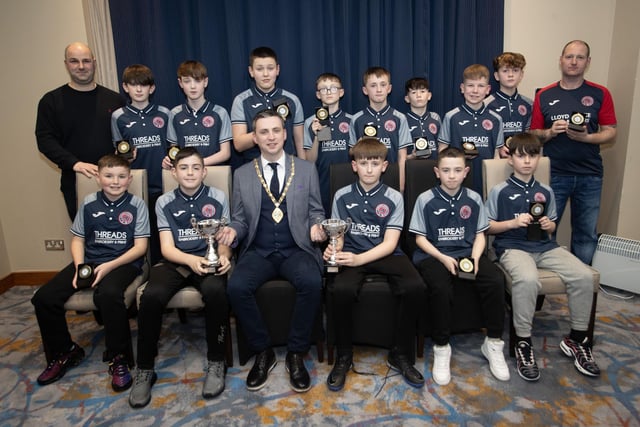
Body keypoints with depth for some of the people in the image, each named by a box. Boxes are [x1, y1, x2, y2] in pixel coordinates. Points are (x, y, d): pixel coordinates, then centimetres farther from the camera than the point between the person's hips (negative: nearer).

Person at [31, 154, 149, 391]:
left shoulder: (136, 205, -4)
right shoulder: (88, 203, 7)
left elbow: (140, 246, -8)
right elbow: (78, 239, 10)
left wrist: (109, 266, -18)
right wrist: (80, 267, -8)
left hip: (123, 262, -4)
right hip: (89, 260, 5)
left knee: (108, 294, -36)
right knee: (44, 297, -13)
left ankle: (118, 358, -15)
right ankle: (63, 353, 12)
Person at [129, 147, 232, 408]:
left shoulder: (218, 198, 7)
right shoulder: (164, 202, 8)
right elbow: (167, 247, 1)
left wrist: (223, 256, -20)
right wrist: (191, 260, -21)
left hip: (208, 261, -1)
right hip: (175, 262, 1)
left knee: (215, 290, -35)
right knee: (151, 296, -30)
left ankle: (216, 362, -15)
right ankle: (144, 369, -9)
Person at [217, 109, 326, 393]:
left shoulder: (306, 169, 9)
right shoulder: (242, 174, 10)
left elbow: (315, 211, 11)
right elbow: (240, 218, 12)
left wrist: (315, 226, -11)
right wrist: (232, 230, -10)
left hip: (296, 250, -1)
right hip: (258, 252, 1)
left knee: (312, 283, -32)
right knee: (236, 287, -28)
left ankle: (296, 354, -9)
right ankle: (263, 352, -4)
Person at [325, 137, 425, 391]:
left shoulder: (393, 198, 1)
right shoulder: (342, 196, 5)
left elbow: (390, 242, -6)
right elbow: (338, 235, 6)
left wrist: (359, 259, -23)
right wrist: (333, 250, -19)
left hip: (386, 255, 1)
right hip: (352, 255, 0)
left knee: (415, 287, -28)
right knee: (341, 289, -32)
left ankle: (400, 355, -4)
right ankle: (344, 356, -7)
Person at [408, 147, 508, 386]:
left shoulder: (473, 199, 7)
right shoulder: (425, 199, -3)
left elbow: (480, 235, 10)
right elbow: (420, 238, -2)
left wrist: (474, 258, -9)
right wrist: (443, 258, -15)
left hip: (467, 254, 4)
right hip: (433, 255, -3)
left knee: (495, 280, -24)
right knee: (440, 287, -34)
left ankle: (493, 343, -4)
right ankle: (441, 348, -13)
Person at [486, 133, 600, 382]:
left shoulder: (545, 192, 17)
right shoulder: (500, 191, 3)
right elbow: (487, 226, 2)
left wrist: (549, 225, 2)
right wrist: (513, 222, -12)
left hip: (545, 247, 5)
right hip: (513, 247, -5)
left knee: (584, 276, -18)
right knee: (527, 280, -37)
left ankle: (577, 339, 3)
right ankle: (523, 343, -19)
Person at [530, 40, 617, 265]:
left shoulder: (600, 94, 5)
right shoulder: (544, 95, 4)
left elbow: (610, 134, 4)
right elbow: (533, 135, 6)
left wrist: (586, 137, -15)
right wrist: (551, 132, -14)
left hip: (589, 176, 1)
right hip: (553, 174, -1)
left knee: (586, 234, 10)